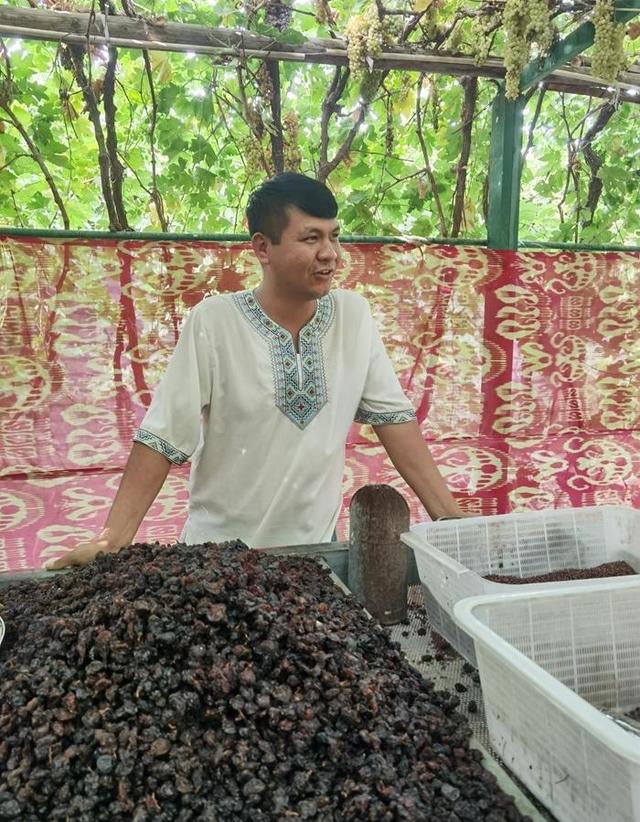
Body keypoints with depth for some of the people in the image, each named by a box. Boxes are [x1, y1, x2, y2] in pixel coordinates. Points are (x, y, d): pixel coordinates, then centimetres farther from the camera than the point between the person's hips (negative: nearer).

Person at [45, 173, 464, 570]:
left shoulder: (354, 314, -6)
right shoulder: (213, 321, -15)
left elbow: (392, 415, -4)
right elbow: (162, 436, -14)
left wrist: (451, 516, -8)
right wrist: (113, 539, -20)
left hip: (316, 548, 3)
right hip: (219, 554, -2)